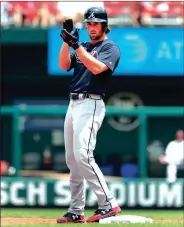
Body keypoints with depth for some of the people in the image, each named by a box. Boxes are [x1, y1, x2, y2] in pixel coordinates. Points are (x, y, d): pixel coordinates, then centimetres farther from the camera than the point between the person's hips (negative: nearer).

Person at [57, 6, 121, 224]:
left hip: (91, 104, -8)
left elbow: (96, 68, -19)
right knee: (71, 159, 7)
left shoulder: (110, 48, -1)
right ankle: (76, 212, 11)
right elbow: (64, 65, 6)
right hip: (73, 104, 8)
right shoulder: (83, 47, 20)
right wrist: (66, 41, -7)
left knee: (83, 155, -22)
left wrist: (76, 45, -23)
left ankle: (108, 204, -23)